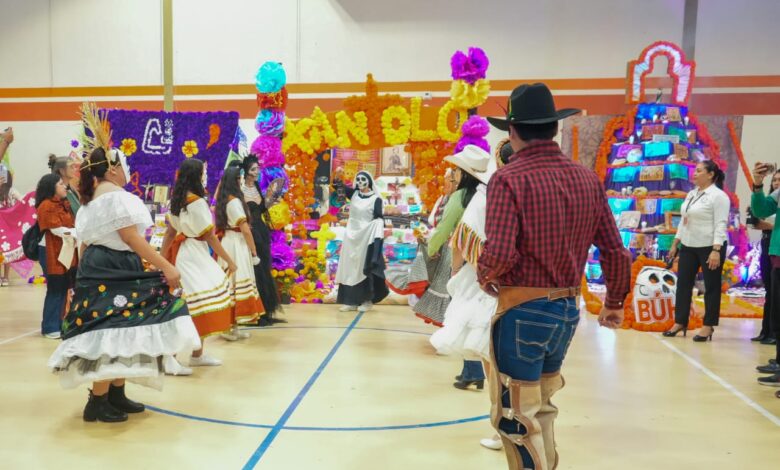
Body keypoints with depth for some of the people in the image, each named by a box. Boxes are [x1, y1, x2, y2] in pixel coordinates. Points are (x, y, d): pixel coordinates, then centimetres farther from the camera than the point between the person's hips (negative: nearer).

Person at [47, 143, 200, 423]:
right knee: (115, 333, -7)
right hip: (114, 271, -11)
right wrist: (166, 267, -21)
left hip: (98, 269, 11)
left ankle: (116, 395, 20)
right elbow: (132, 239, -20)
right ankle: (97, 402, -2)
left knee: (120, 332, 14)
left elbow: (85, 243, 19)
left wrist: (87, 275, 24)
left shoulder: (90, 200, 18)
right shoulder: (116, 195, -13)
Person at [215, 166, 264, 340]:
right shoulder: (235, 201, -14)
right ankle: (230, 328, 2)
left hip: (226, 243, 9)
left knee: (227, 284, 10)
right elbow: (245, 230, -16)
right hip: (236, 245, -9)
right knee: (237, 283, -3)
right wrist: (254, 252, -11)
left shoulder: (222, 201, 11)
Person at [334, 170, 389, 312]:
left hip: (366, 236, -5)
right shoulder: (353, 194, 8)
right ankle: (351, 301, 8)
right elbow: (339, 187, -3)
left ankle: (367, 300, 7)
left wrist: (378, 238, -17)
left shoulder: (376, 199, -4)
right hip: (351, 234, 5)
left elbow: (378, 219, -6)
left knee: (365, 267, -2)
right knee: (350, 267, 3)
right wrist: (338, 175, -23)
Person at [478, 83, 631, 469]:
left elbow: (499, 254, -25)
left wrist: (485, 278, -3)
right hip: (568, 310, 7)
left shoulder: (508, 179, -16)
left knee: (517, 416, 11)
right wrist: (615, 302, 20)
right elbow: (615, 251, 6)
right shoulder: (588, 179, 2)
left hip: (524, 311, -7)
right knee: (540, 407, 26)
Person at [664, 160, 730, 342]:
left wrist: (716, 250, -24)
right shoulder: (691, 194, 13)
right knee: (683, 283, 8)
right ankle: (680, 322, 16)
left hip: (710, 247, -8)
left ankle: (708, 326, 10)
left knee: (711, 286, 2)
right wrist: (675, 244, 16)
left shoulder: (718, 196, -10)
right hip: (688, 246, 8)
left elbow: (720, 225, -17)